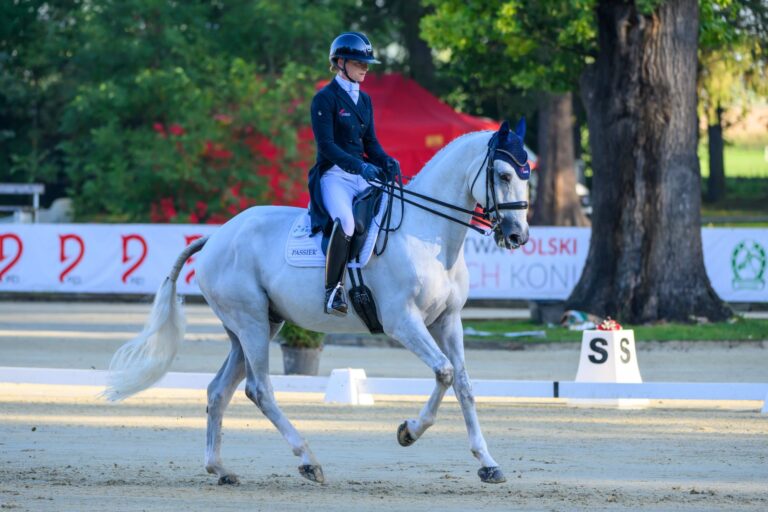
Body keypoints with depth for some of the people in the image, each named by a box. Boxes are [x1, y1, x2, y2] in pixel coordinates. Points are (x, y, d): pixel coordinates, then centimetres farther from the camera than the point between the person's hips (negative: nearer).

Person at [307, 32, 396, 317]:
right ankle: (333, 290, -32)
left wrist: (385, 161, -5)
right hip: (334, 175, -7)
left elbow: (370, 141, 17)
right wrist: (359, 165, -25)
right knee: (344, 220, -34)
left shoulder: (364, 100, 17)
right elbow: (326, 145, -13)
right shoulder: (325, 99, -5)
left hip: (364, 175, 7)